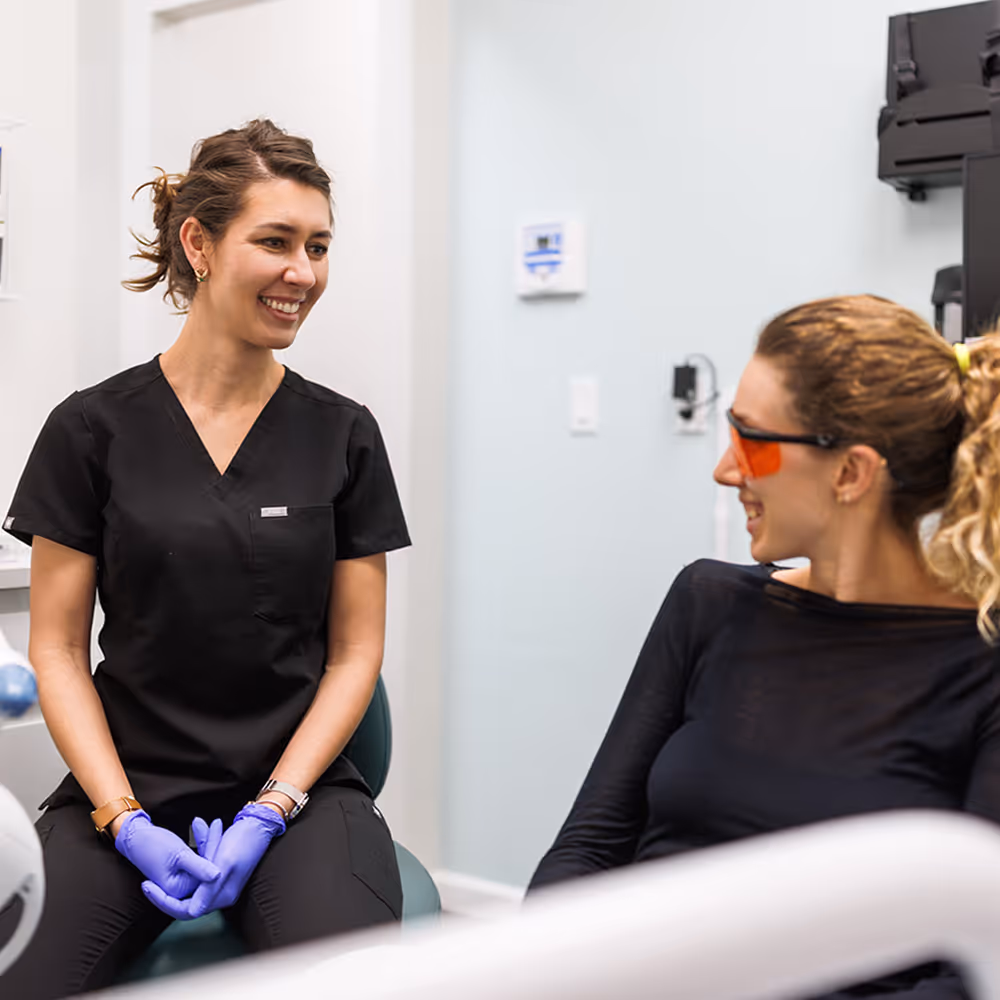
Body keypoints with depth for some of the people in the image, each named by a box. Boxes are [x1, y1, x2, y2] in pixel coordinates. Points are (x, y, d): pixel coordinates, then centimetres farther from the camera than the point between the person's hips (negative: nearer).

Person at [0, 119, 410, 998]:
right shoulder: (93, 429, 1)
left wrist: (269, 812, -7)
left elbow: (355, 650, 5)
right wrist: (127, 822, -9)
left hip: (300, 789, 0)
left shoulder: (343, 435, 4)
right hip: (128, 786, 0)